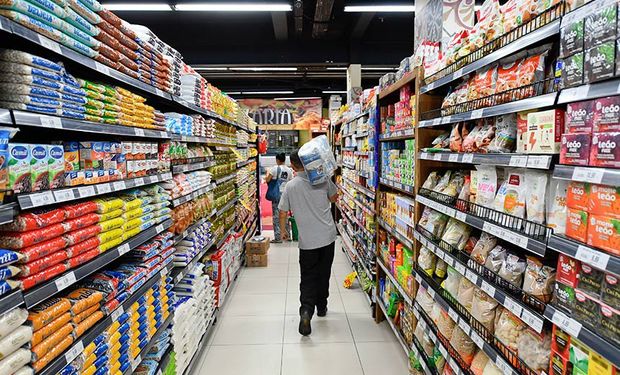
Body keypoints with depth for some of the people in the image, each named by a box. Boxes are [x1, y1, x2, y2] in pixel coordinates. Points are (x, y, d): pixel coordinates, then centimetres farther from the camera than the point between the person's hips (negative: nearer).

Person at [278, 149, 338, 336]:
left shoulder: (290, 186, -6)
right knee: (323, 274, 19)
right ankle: (321, 306, 33)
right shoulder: (322, 180, -3)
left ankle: (306, 310, -13)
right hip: (328, 236, 2)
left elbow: (283, 213, 1)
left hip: (307, 240, -2)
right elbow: (334, 197, 15)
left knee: (308, 277, 7)